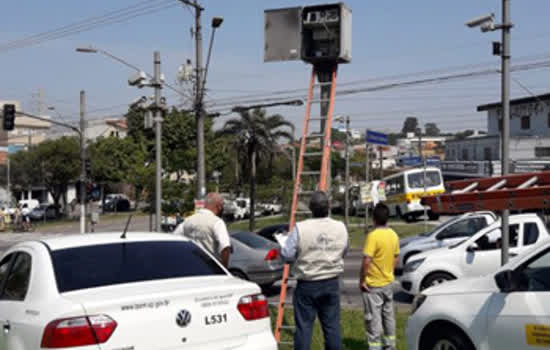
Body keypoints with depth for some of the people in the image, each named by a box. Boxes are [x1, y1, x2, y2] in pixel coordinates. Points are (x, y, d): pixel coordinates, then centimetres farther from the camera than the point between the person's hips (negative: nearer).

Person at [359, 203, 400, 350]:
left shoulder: (373, 236, -21)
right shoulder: (393, 235, 1)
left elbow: (366, 261, -24)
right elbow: (396, 258, 11)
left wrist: (361, 280, -14)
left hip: (373, 284, -7)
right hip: (388, 282, 7)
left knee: (373, 318, 0)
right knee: (388, 315, 17)